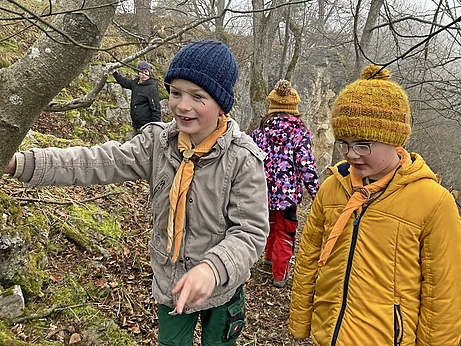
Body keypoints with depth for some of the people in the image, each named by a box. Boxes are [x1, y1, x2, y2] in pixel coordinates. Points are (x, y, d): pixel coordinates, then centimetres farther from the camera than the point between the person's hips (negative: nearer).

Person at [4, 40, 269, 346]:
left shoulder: (244, 159, -22)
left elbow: (251, 231, -23)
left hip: (222, 286, -3)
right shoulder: (158, 141, -10)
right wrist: (20, 162, -28)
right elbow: (101, 162, -18)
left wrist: (213, 267, -42)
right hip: (171, 283, 3)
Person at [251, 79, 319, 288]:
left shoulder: (261, 130, 0)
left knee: (272, 223, 27)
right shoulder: (300, 133, -9)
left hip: (264, 190, 4)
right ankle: (280, 274, 15)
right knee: (285, 232, 8)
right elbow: (307, 166, -12)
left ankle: (270, 256, 45)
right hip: (289, 192, -4)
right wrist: (316, 192, -4)